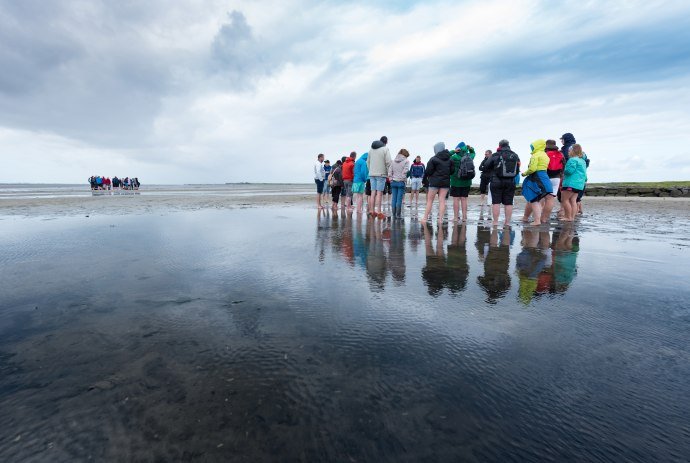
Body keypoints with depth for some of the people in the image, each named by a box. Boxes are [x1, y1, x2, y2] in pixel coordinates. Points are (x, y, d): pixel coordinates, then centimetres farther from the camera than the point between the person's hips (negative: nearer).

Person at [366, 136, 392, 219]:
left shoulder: (371, 149, 12)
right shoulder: (385, 149, -5)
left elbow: (368, 161, 13)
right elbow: (388, 162, -11)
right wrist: (389, 174, -5)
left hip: (372, 174, 5)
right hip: (381, 174, -5)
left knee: (373, 193, 8)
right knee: (379, 193, -5)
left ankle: (372, 211, 9)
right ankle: (378, 212, -6)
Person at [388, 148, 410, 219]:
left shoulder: (393, 161, 10)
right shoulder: (406, 161, -3)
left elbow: (390, 171, 5)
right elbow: (405, 171, -11)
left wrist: (391, 179, 8)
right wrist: (403, 179, -2)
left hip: (393, 182, 4)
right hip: (401, 182, -4)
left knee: (394, 199, 6)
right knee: (399, 199, -1)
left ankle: (394, 214, 8)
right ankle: (398, 215, 1)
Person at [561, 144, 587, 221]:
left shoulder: (573, 160, -11)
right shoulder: (583, 161, 20)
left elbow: (570, 170, -20)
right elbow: (584, 173, 23)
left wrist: (564, 171, -2)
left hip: (571, 183, -10)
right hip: (579, 184, 10)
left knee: (564, 199, -5)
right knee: (573, 200, 8)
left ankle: (568, 217, -7)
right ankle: (572, 217, 6)